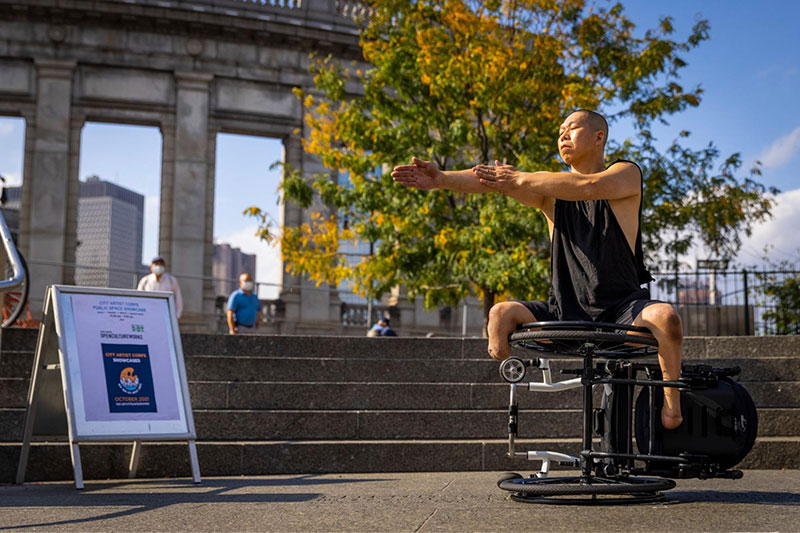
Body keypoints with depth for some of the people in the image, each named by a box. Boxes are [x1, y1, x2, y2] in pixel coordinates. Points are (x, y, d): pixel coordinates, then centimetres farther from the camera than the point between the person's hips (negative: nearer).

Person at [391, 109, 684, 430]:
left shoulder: (627, 173, 1)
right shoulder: (549, 189, 11)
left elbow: (590, 187, -23)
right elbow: (496, 182, -6)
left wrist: (521, 179, -21)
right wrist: (441, 179, -22)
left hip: (622, 308, -3)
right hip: (565, 312, 3)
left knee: (665, 317, -32)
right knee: (502, 314, -19)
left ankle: (671, 402, -10)